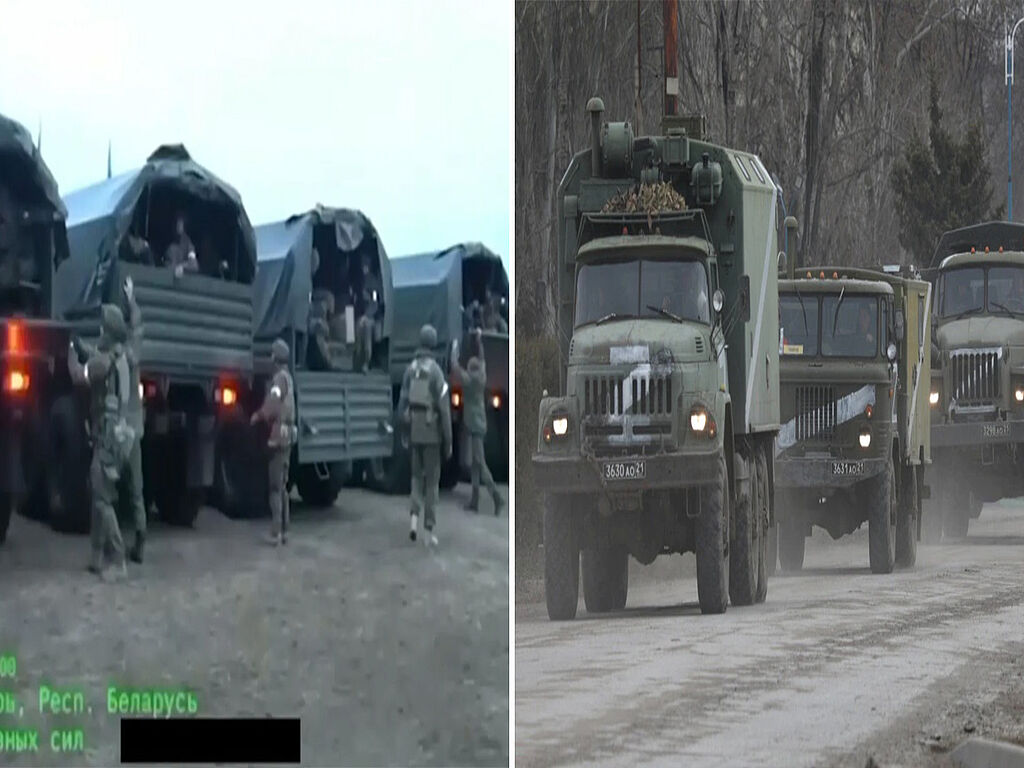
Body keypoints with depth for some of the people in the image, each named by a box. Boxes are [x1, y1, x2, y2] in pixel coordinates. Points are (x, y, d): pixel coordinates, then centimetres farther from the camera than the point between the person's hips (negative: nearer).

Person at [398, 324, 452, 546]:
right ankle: (428, 531, 4)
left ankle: (414, 516, -1)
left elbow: (402, 403, 6)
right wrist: (448, 441, -7)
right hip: (431, 433, -4)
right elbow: (444, 408, -13)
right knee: (431, 480, 3)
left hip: (414, 430, 4)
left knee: (417, 475, 18)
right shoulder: (436, 371, -12)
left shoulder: (410, 369, 3)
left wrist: (404, 432, 16)